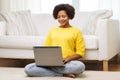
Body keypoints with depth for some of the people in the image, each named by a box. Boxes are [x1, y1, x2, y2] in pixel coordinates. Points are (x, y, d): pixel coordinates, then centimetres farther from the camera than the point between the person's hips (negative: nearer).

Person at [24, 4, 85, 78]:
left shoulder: (76, 31, 9)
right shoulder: (52, 30, 20)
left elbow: (80, 53, 3)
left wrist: (68, 59, -15)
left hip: (68, 63, -3)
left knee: (80, 66, -38)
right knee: (28, 69, -23)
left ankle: (48, 68, -22)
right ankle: (63, 73, -20)